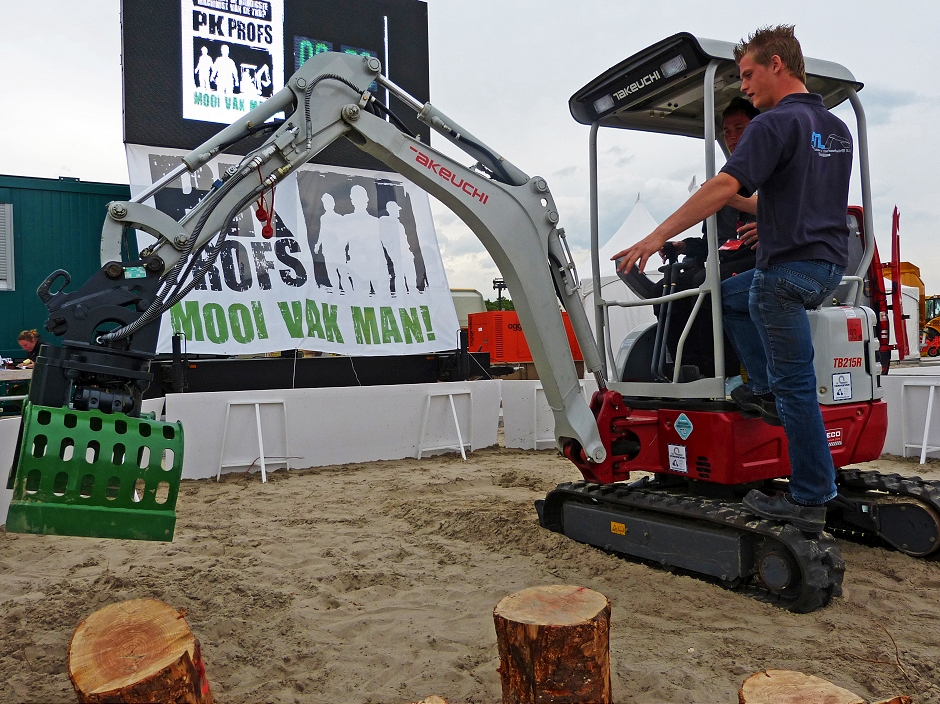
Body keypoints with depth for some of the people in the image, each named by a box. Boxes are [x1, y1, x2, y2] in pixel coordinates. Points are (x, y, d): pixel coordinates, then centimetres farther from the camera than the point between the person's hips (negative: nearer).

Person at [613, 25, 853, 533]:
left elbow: (724, 188, -23)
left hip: (790, 268, -9)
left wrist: (658, 236, -24)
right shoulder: (837, 128, 17)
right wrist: (753, 205, 36)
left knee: (795, 384, -3)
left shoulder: (775, 124, -11)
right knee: (729, 294, 25)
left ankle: (810, 499, 4)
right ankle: (765, 388, 17)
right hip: (830, 264, 9)